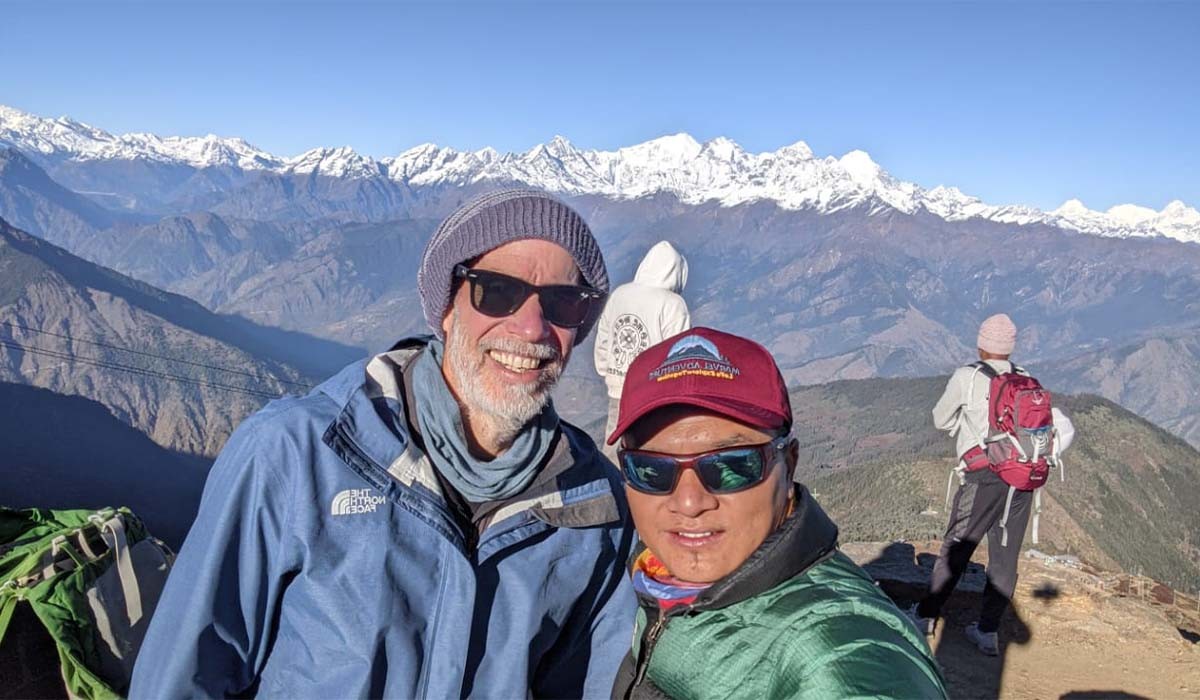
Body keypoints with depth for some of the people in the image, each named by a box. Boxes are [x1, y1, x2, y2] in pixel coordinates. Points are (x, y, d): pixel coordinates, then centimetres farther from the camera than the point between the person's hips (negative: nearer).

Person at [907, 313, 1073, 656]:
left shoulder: (966, 377, -4)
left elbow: (942, 421, 8)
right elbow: (1065, 429, 7)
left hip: (984, 477, -4)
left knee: (956, 549, 7)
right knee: (1005, 557, 11)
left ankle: (926, 615, 19)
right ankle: (988, 631, 17)